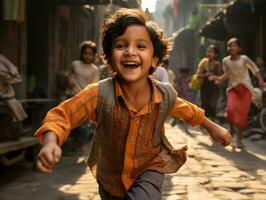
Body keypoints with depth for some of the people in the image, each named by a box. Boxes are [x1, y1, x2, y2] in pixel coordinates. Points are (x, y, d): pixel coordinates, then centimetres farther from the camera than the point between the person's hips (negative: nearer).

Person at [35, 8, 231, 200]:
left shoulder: (166, 95, -19)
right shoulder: (99, 94, -27)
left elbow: (186, 110, 3)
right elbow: (62, 115, -21)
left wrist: (213, 127, 16)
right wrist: (50, 143, -41)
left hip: (149, 169, -1)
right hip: (111, 175, 1)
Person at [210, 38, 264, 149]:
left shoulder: (244, 59, -8)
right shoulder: (226, 61, 1)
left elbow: (255, 69, 2)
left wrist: (260, 80, -11)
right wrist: (218, 78, -7)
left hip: (245, 89, -1)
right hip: (233, 88, 2)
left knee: (242, 114, -4)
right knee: (231, 109, -22)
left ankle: (239, 139, 9)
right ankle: (231, 128, 10)